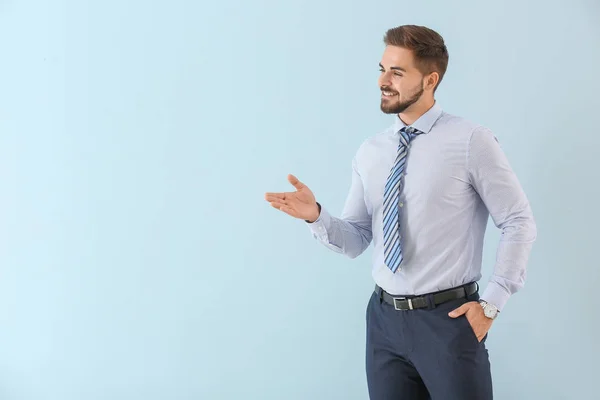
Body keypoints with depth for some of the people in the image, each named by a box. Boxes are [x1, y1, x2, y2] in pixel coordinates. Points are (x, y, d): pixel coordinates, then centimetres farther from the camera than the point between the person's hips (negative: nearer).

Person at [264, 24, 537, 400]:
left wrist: (492, 303, -9)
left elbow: (520, 223, -5)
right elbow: (356, 241, 6)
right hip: (385, 318, 4)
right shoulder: (370, 152, 5)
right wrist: (317, 216, -13)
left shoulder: (471, 140, -9)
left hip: (449, 318, -4)